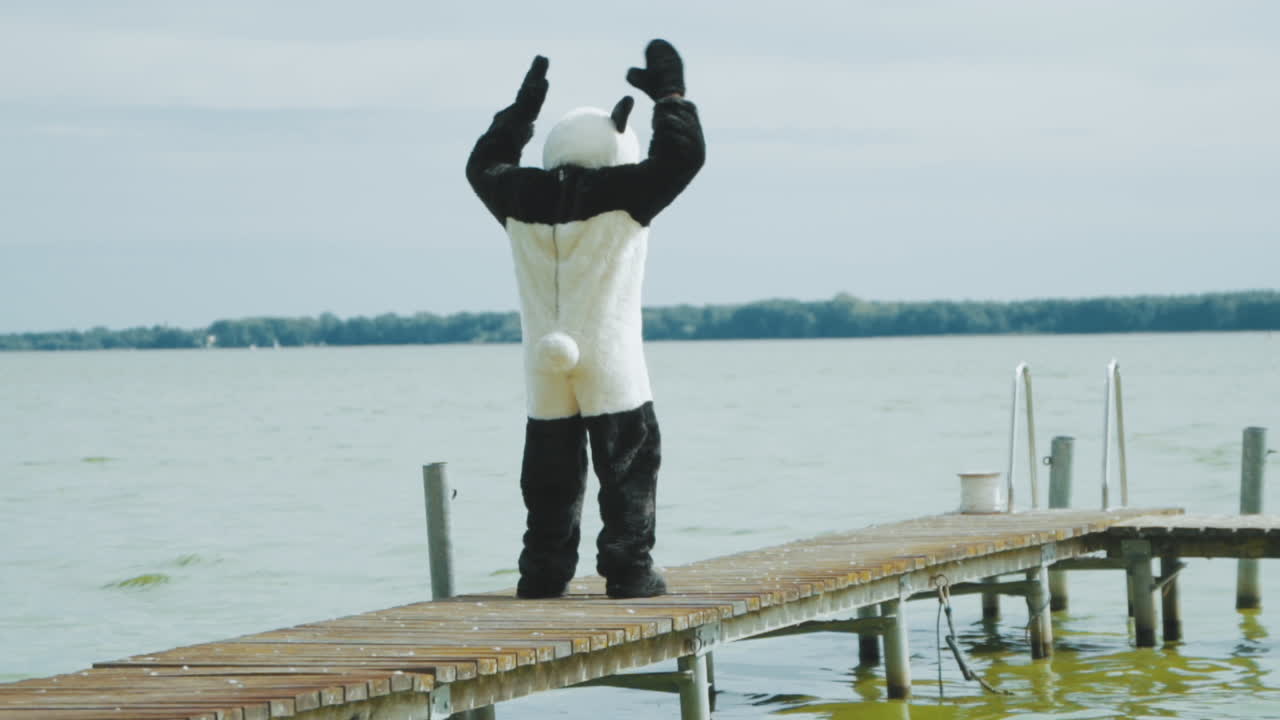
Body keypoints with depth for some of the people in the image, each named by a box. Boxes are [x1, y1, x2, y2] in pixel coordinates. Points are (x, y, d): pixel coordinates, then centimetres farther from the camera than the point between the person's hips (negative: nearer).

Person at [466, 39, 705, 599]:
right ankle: (629, 569, -1)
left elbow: (483, 166, 26)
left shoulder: (520, 197, 5)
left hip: (544, 368, 4)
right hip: (611, 366, -4)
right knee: (628, 467, 3)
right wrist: (671, 96, 9)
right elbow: (682, 155, -4)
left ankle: (544, 572, 7)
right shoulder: (621, 194, -7)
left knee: (551, 477, 9)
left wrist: (522, 110, 33)